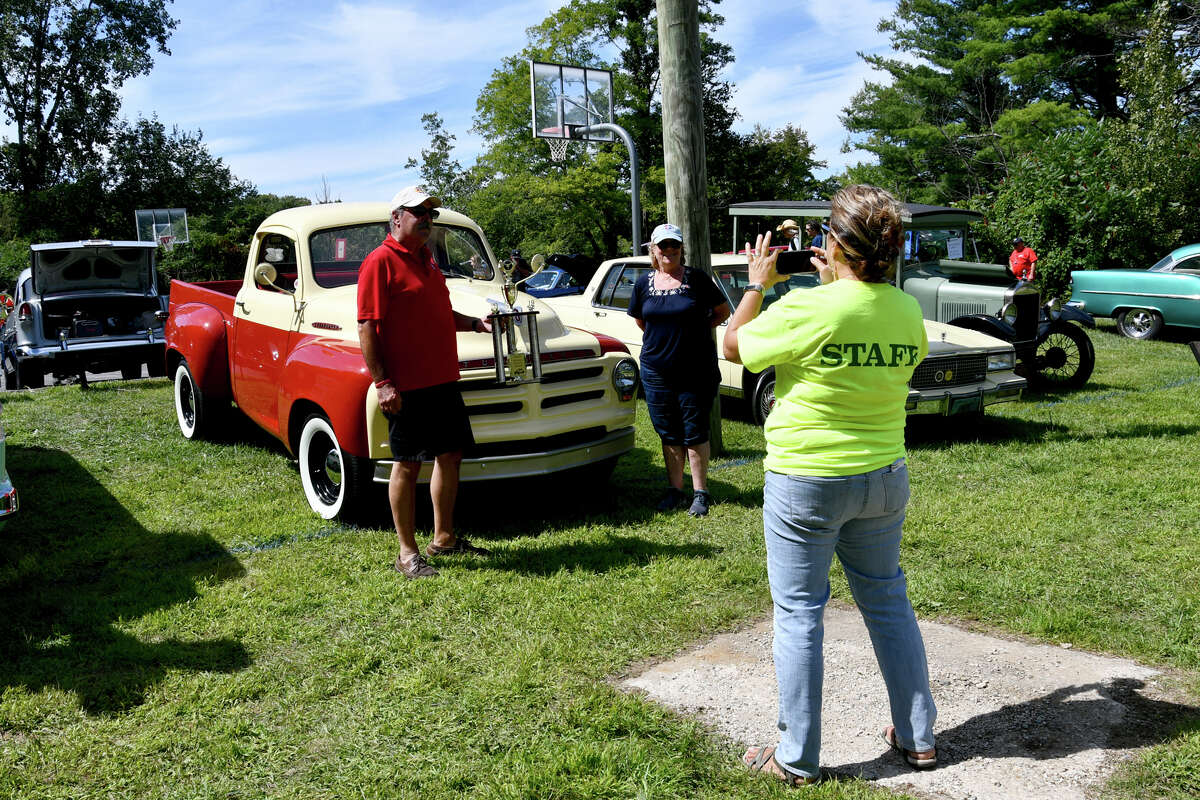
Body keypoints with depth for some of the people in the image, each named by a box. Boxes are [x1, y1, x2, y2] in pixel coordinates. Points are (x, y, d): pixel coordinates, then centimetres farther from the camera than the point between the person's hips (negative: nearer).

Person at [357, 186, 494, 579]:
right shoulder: (381, 262, -10)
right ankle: (408, 553, 9)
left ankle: (443, 538, 26)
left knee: (451, 455, 13)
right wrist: (383, 383, -20)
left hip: (442, 380, 9)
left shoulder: (426, 261, 16)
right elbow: (367, 328, -15)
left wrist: (475, 324, 9)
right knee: (407, 464, -1)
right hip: (405, 387, -9)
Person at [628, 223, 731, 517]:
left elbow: (723, 312, 5)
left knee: (695, 432, 1)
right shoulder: (644, 283, 5)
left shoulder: (697, 279, -4)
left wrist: (697, 329, 0)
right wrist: (662, 338, 11)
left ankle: (700, 493, 11)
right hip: (656, 369, 3)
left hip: (696, 369, -3)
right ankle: (675, 490, 20)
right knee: (668, 434, 10)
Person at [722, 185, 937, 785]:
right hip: (884, 477, 6)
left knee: (799, 613, 7)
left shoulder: (806, 309, -20)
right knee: (887, 600, 20)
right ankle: (917, 737, 32)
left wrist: (758, 283, 9)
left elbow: (733, 346, -5)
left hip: (805, 481, -5)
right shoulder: (907, 311, -3)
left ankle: (797, 759, 18)